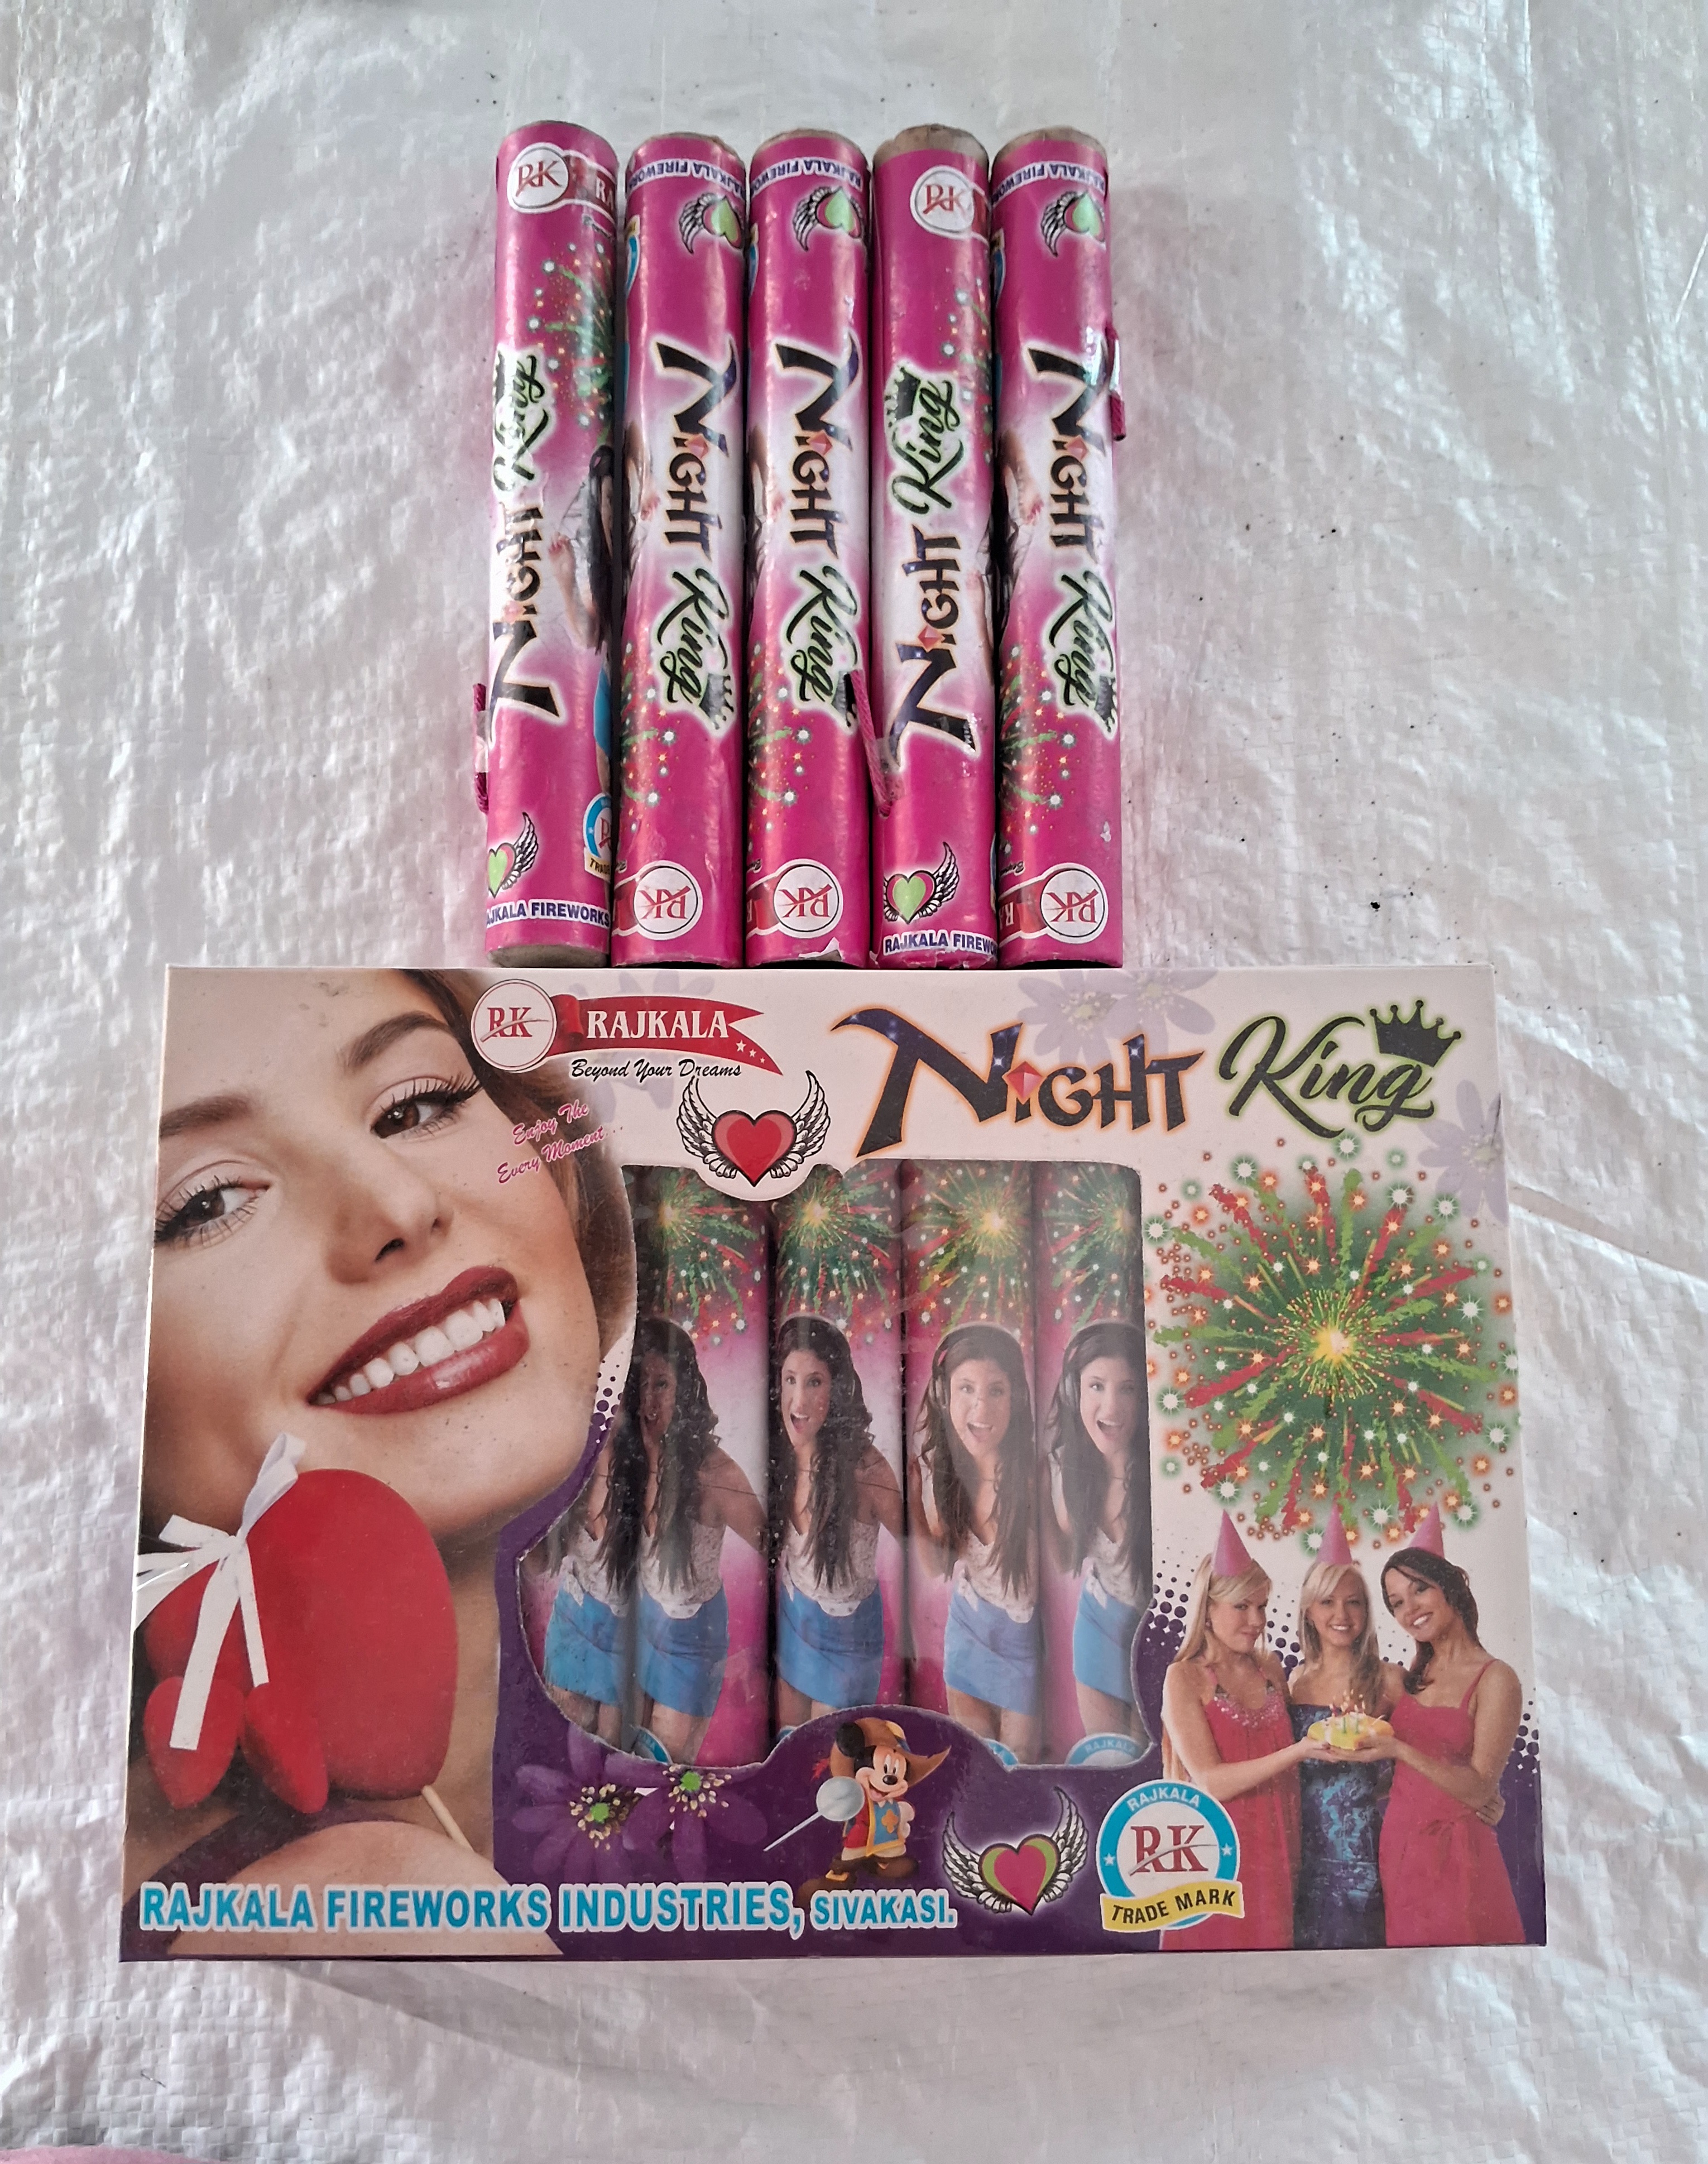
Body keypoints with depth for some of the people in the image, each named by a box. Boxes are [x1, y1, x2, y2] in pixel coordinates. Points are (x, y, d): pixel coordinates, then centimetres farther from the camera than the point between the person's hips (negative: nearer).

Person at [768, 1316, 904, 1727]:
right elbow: (780, 1552, 1)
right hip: (791, 1617, 4)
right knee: (787, 1733, 23)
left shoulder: (864, 1467, -30)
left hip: (846, 1631, -4)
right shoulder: (781, 1457, -15)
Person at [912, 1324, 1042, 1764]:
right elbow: (941, 1563, -4)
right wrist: (910, 1503, -17)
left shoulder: (1035, 1476, -32)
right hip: (967, 1629, 4)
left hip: (1026, 1636, -4)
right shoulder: (938, 1466, -15)